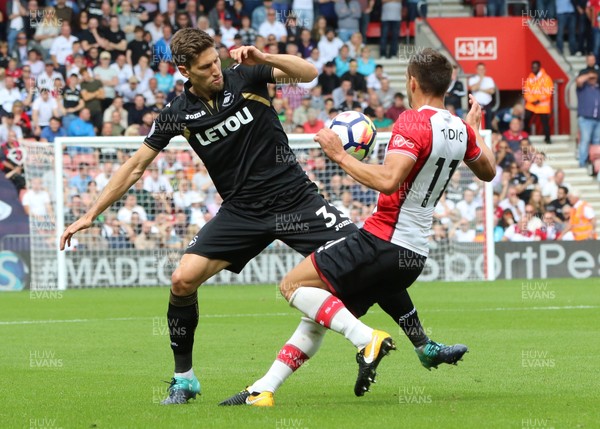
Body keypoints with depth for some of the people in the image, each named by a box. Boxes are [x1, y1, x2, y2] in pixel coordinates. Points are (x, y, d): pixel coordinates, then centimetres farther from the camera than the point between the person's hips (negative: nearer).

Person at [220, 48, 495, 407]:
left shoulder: (413, 123, -17)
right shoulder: (460, 130, 8)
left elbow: (388, 181, -30)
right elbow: (488, 171, 27)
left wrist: (341, 156, -21)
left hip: (382, 240, -9)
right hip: (415, 254, 9)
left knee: (293, 285, -6)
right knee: (319, 314, 15)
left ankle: (367, 338, -21)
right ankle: (263, 391, 11)